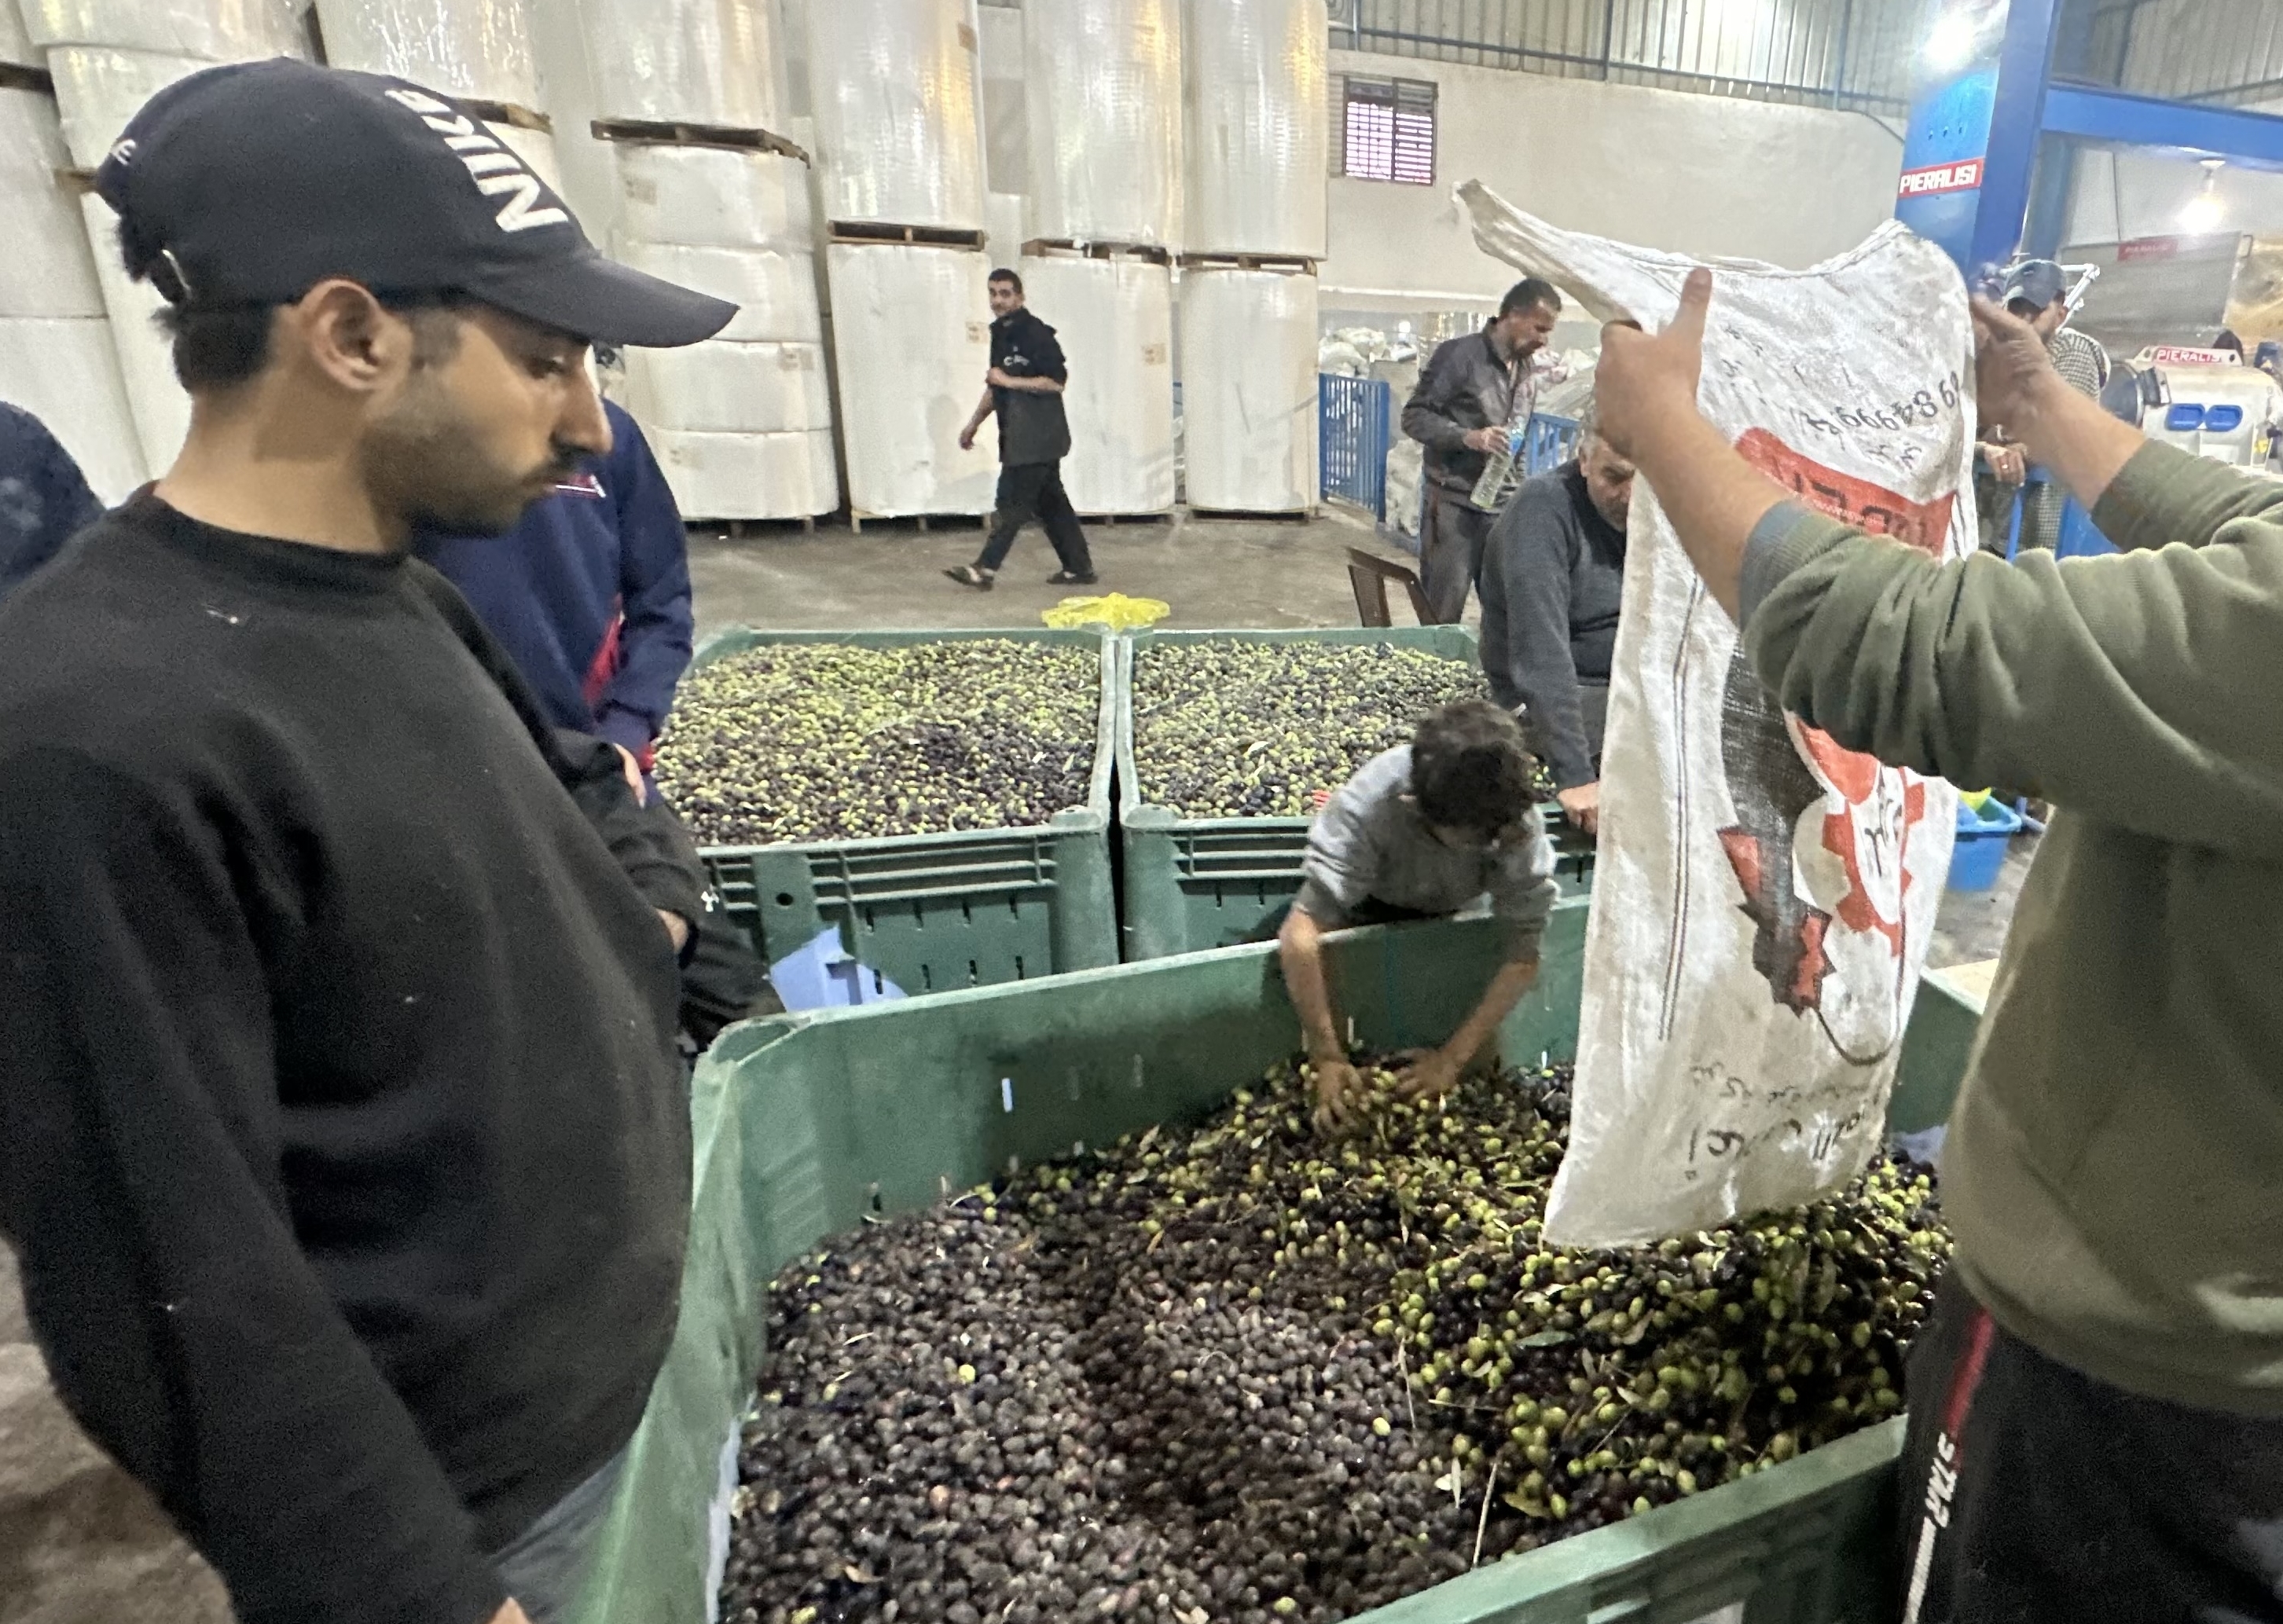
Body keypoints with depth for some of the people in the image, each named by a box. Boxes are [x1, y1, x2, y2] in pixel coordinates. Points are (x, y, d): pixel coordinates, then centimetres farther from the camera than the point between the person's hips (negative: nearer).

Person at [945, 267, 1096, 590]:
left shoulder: (1036, 334, -12)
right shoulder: (1000, 334, 16)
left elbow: (1056, 382, -19)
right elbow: (995, 387, 26)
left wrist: (1009, 381, -18)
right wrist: (974, 423, 26)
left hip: (1037, 437, -9)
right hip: (1019, 436, 9)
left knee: (1012, 502, -7)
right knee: (1051, 502, 10)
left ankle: (985, 569, -5)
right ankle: (1079, 568, 16)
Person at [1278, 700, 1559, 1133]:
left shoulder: (1520, 826, -36)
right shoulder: (1367, 805, -43)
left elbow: (1524, 957, -31)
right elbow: (1300, 936, -46)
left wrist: (1453, 1058, -35)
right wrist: (1328, 1060, -46)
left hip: (1451, 916, 1)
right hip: (1370, 903, 0)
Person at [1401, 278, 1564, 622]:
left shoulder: (1529, 368, 15)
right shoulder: (1459, 355, -7)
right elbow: (1415, 416, -9)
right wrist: (1468, 437, -21)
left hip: (1503, 506, 6)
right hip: (1454, 505, -6)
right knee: (1443, 614, -3)